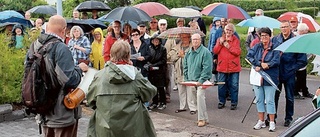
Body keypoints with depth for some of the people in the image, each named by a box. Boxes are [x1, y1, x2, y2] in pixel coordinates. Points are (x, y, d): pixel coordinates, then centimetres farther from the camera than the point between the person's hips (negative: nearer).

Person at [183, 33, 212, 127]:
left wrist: (201, 80, -20)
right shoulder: (188, 53, 11)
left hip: (202, 80, -6)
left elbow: (207, 68, -16)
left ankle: (202, 119, -9)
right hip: (192, 79, 7)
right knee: (200, 97, 11)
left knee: (200, 96, -19)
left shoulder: (205, 52, -10)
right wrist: (186, 79, 8)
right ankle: (205, 118, 21)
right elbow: (185, 66, 17)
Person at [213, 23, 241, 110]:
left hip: (233, 67, -2)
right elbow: (215, 51, 0)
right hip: (222, 66, 2)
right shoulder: (219, 39, 10)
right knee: (221, 86, 8)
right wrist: (220, 43, -11)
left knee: (234, 86, 2)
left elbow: (238, 52, -10)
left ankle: (234, 103, 12)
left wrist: (229, 46, -16)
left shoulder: (236, 40, 3)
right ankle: (221, 101, 21)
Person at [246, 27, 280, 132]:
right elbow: (249, 56, -3)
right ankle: (261, 121, 21)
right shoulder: (257, 47, 7)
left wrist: (266, 65, -19)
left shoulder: (275, 48, -4)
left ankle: (272, 122, 11)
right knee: (259, 100, 10)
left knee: (270, 100, 0)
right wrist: (259, 64, -14)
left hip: (270, 78, -4)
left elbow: (276, 61, -14)